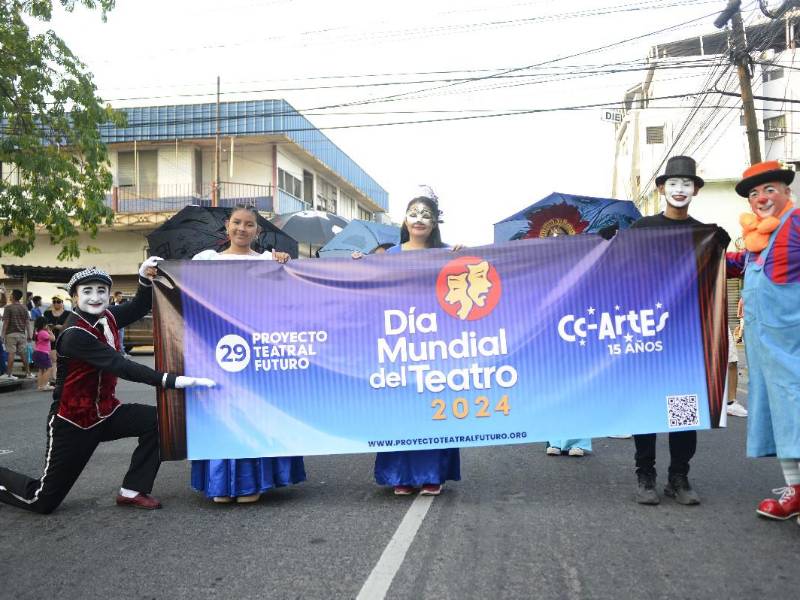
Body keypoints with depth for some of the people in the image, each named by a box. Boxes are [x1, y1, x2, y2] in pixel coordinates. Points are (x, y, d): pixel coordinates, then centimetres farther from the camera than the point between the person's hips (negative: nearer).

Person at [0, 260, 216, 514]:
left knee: (155, 421, -17)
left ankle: (132, 491, -3)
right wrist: (171, 380, -45)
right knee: (43, 502, 3)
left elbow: (139, 309, 9)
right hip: (72, 422, -7)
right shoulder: (74, 335, -25)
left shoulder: (106, 317, -3)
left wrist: (145, 279, -13)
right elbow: (120, 366, -36)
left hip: (106, 412, 7)